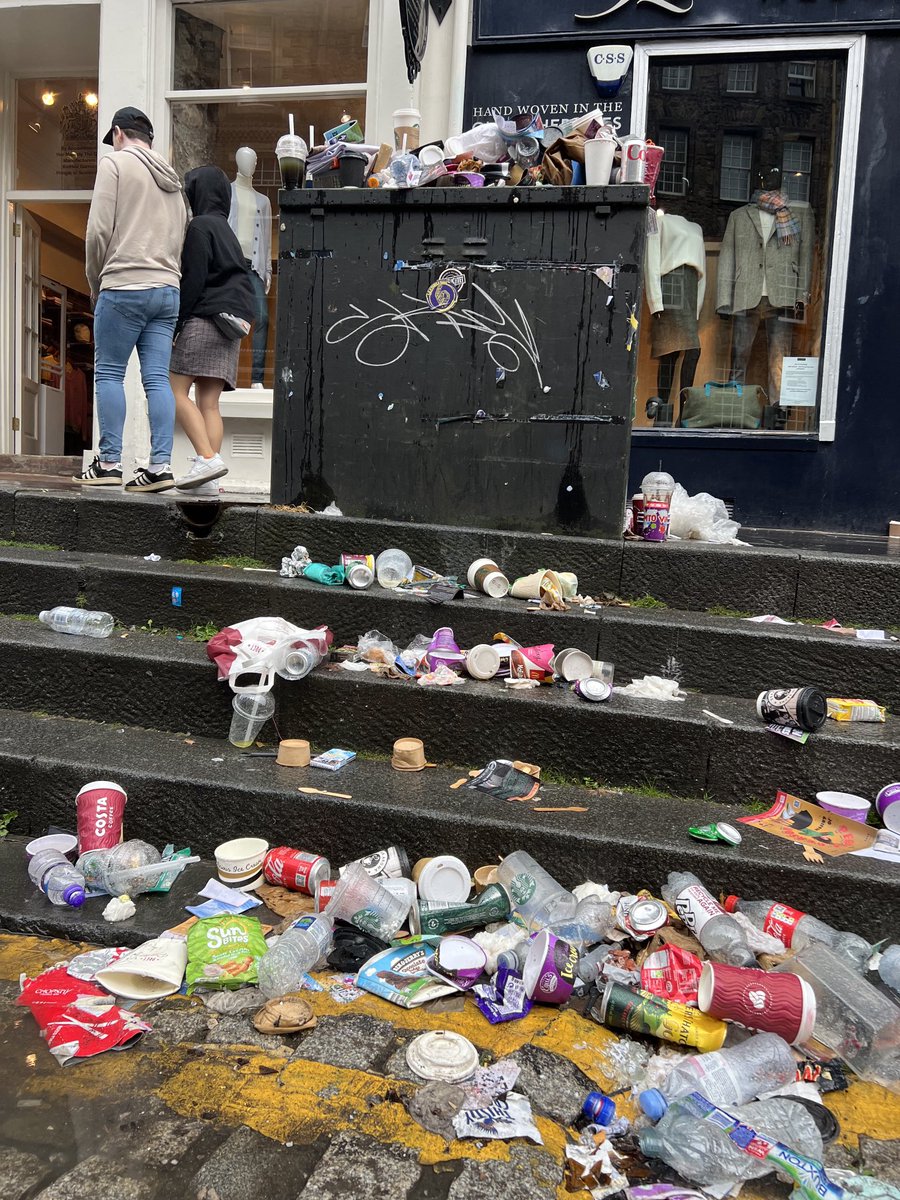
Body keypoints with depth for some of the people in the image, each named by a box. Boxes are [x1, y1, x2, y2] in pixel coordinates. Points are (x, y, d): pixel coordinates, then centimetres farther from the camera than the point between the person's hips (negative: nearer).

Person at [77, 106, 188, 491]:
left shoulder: (115, 162, 1)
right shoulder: (172, 179, 22)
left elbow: (99, 230, -6)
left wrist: (95, 283, 6)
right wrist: (166, 274, 17)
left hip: (125, 286, -6)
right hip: (168, 289, 6)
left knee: (109, 373, -1)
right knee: (157, 378, 0)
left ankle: (109, 462, -4)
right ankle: (160, 465, -5)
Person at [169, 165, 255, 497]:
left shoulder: (200, 226, -3)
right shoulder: (226, 229, 24)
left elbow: (193, 280, -11)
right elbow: (243, 280, 22)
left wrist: (176, 325, -10)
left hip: (205, 319, -8)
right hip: (231, 323, 8)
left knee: (174, 389, -10)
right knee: (208, 401, 2)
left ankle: (207, 458, -22)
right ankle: (209, 480, -5)